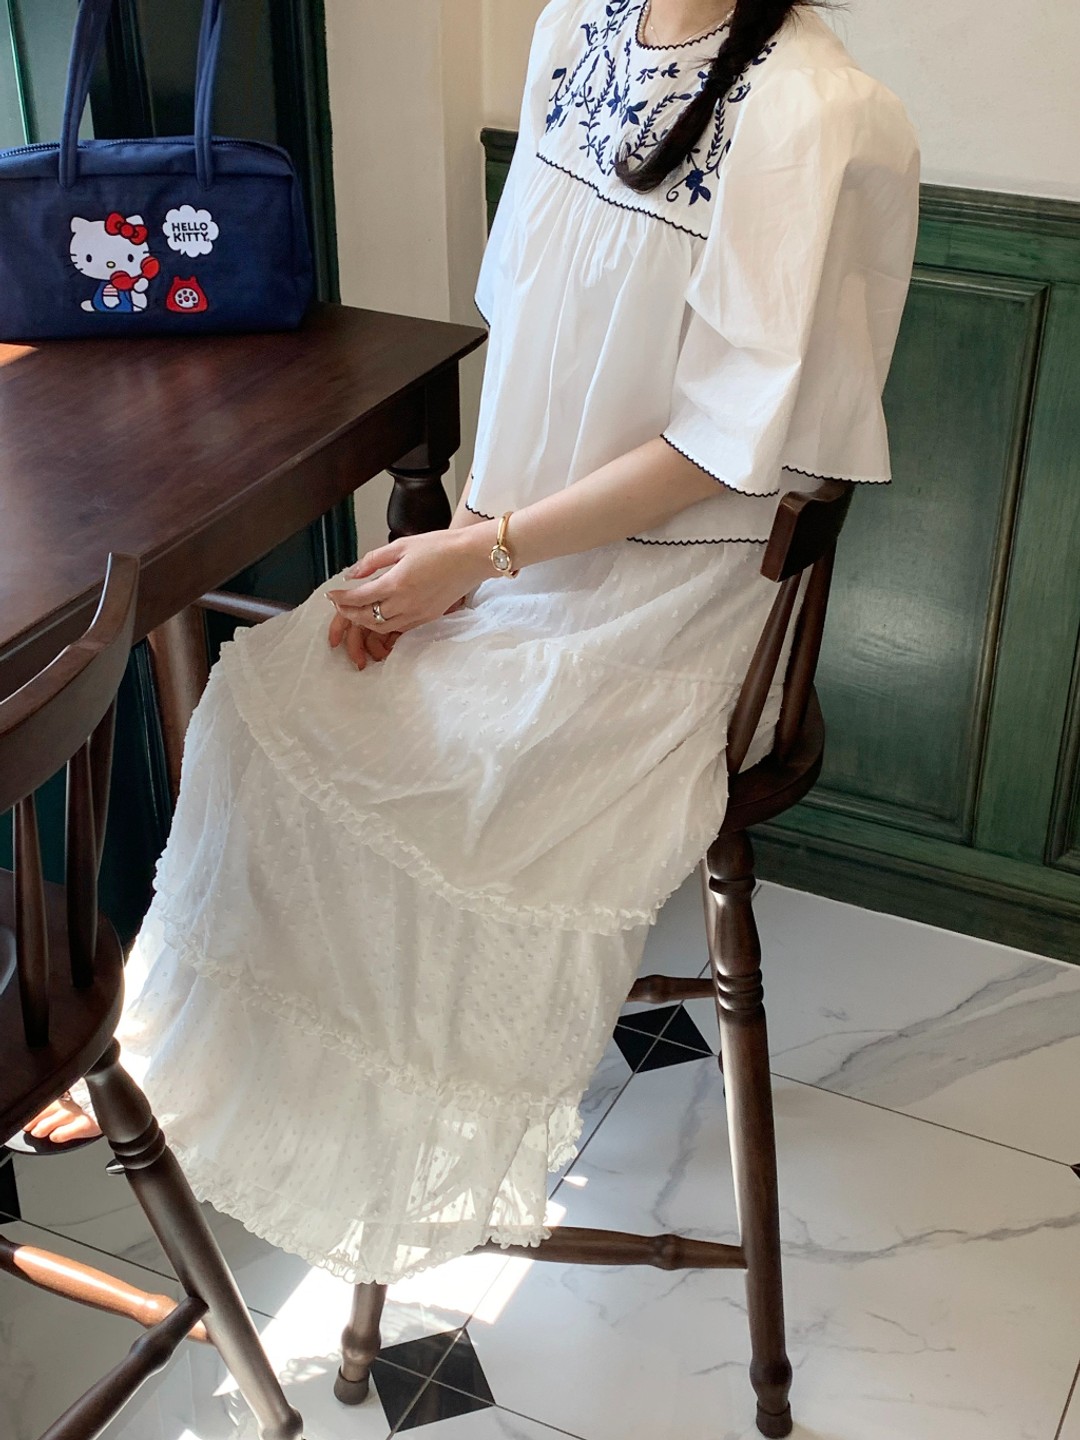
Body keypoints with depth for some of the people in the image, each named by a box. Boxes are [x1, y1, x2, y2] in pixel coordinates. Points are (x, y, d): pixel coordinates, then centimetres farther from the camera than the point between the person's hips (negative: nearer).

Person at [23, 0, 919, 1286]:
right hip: (515, 539, 7)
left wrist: (481, 552, -16)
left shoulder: (815, 117, -21)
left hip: (665, 594, -7)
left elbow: (732, 441, -19)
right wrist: (461, 529, -3)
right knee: (270, 688, -7)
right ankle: (184, 1055, 10)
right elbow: (523, 320, 8)